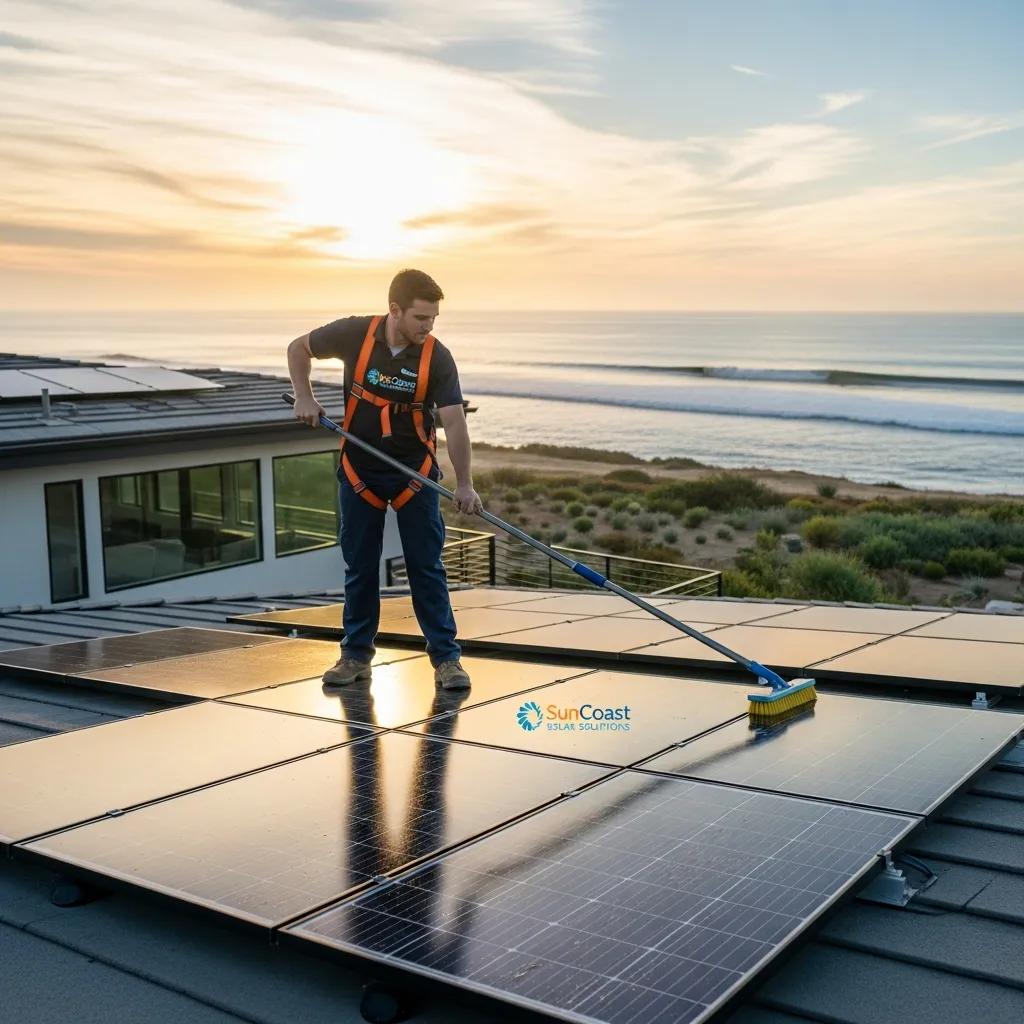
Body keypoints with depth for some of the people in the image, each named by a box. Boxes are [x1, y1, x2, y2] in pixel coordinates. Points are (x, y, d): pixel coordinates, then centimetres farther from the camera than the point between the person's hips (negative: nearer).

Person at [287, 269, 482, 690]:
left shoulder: (437, 357, -16)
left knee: (426, 566, 0)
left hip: (415, 472, -1)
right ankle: (356, 654, 20)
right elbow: (299, 348, 5)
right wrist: (304, 396, -7)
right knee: (360, 566, 8)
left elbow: (454, 422, -20)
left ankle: (446, 656, 7)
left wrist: (464, 484, -29)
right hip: (360, 470, 1)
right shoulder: (354, 334, -13)